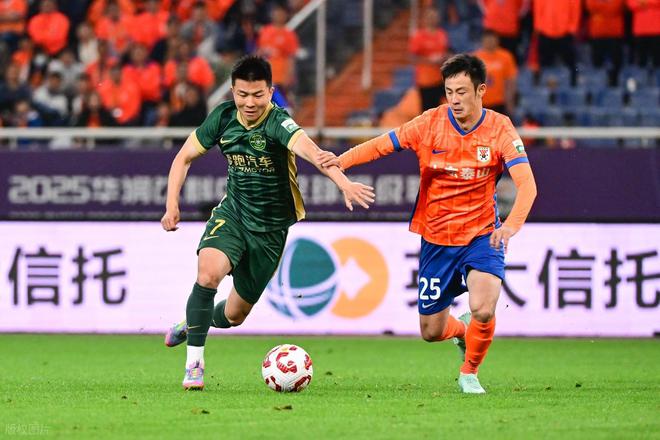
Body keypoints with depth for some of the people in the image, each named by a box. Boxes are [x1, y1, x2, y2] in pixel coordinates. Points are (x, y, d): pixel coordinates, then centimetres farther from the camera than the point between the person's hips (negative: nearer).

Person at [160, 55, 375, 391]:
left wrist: (343, 183, -62)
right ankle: (194, 363, -17)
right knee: (208, 271, -29)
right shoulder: (223, 118, -9)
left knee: (234, 315, 9)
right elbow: (184, 157, 5)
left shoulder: (277, 123, -24)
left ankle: (194, 324, 45)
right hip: (233, 213, 2)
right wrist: (172, 205, -7)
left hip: (270, 229, -2)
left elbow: (308, 149, -45)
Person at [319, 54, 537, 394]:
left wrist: (512, 225, -40)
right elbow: (382, 144, -4)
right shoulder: (431, 123, -8)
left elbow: (526, 184, -22)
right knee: (431, 331, 7)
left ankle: (469, 373, 5)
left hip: (482, 235, -2)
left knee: (483, 310, -26)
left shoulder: (499, 129, -13)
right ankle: (463, 330, 46)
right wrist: (341, 160, -23)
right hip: (436, 237, 2)